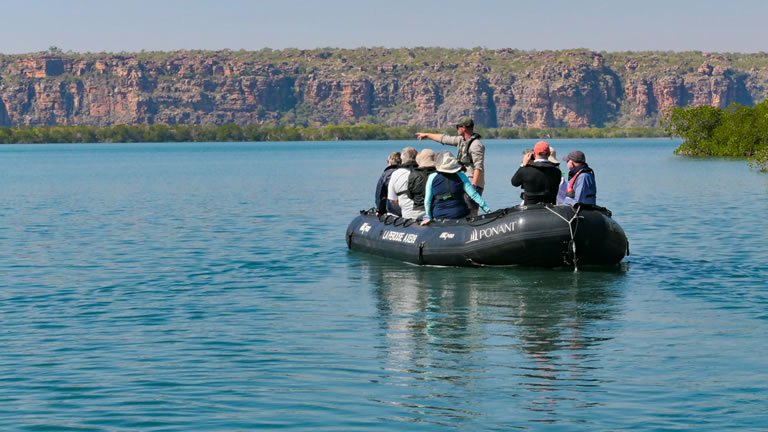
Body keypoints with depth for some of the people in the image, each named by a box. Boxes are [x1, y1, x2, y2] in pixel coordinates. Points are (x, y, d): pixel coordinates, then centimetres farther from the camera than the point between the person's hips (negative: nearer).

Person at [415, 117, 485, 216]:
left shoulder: (476, 145, -15)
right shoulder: (461, 140, 14)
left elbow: (478, 168, -22)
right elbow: (444, 139, 29)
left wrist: (473, 186, -29)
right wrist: (426, 135, 39)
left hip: (473, 184, -9)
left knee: (471, 211, -16)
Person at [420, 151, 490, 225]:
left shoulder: (432, 177, -4)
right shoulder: (460, 176, -4)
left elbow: (427, 201, -2)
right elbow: (474, 195, -7)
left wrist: (428, 217, 9)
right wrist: (487, 209, -2)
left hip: (439, 216, 1)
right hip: (460, 215, -1)